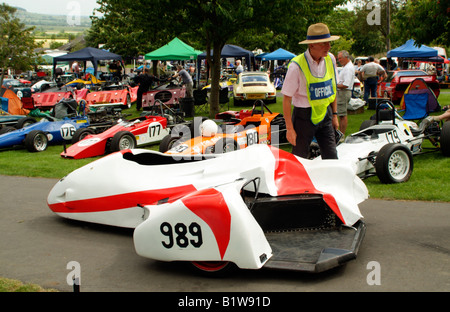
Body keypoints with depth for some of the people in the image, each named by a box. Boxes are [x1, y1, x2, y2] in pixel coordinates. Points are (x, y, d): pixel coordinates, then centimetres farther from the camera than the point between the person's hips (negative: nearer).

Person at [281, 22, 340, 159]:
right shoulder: (297, 65, -16)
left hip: (325, 114, 5)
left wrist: (334, 114, 13)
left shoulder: (330, 59, 2)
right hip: (303, 116, -5)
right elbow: (287, 98, -13)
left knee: (332, 158, 4)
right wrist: (289, 128, -13)